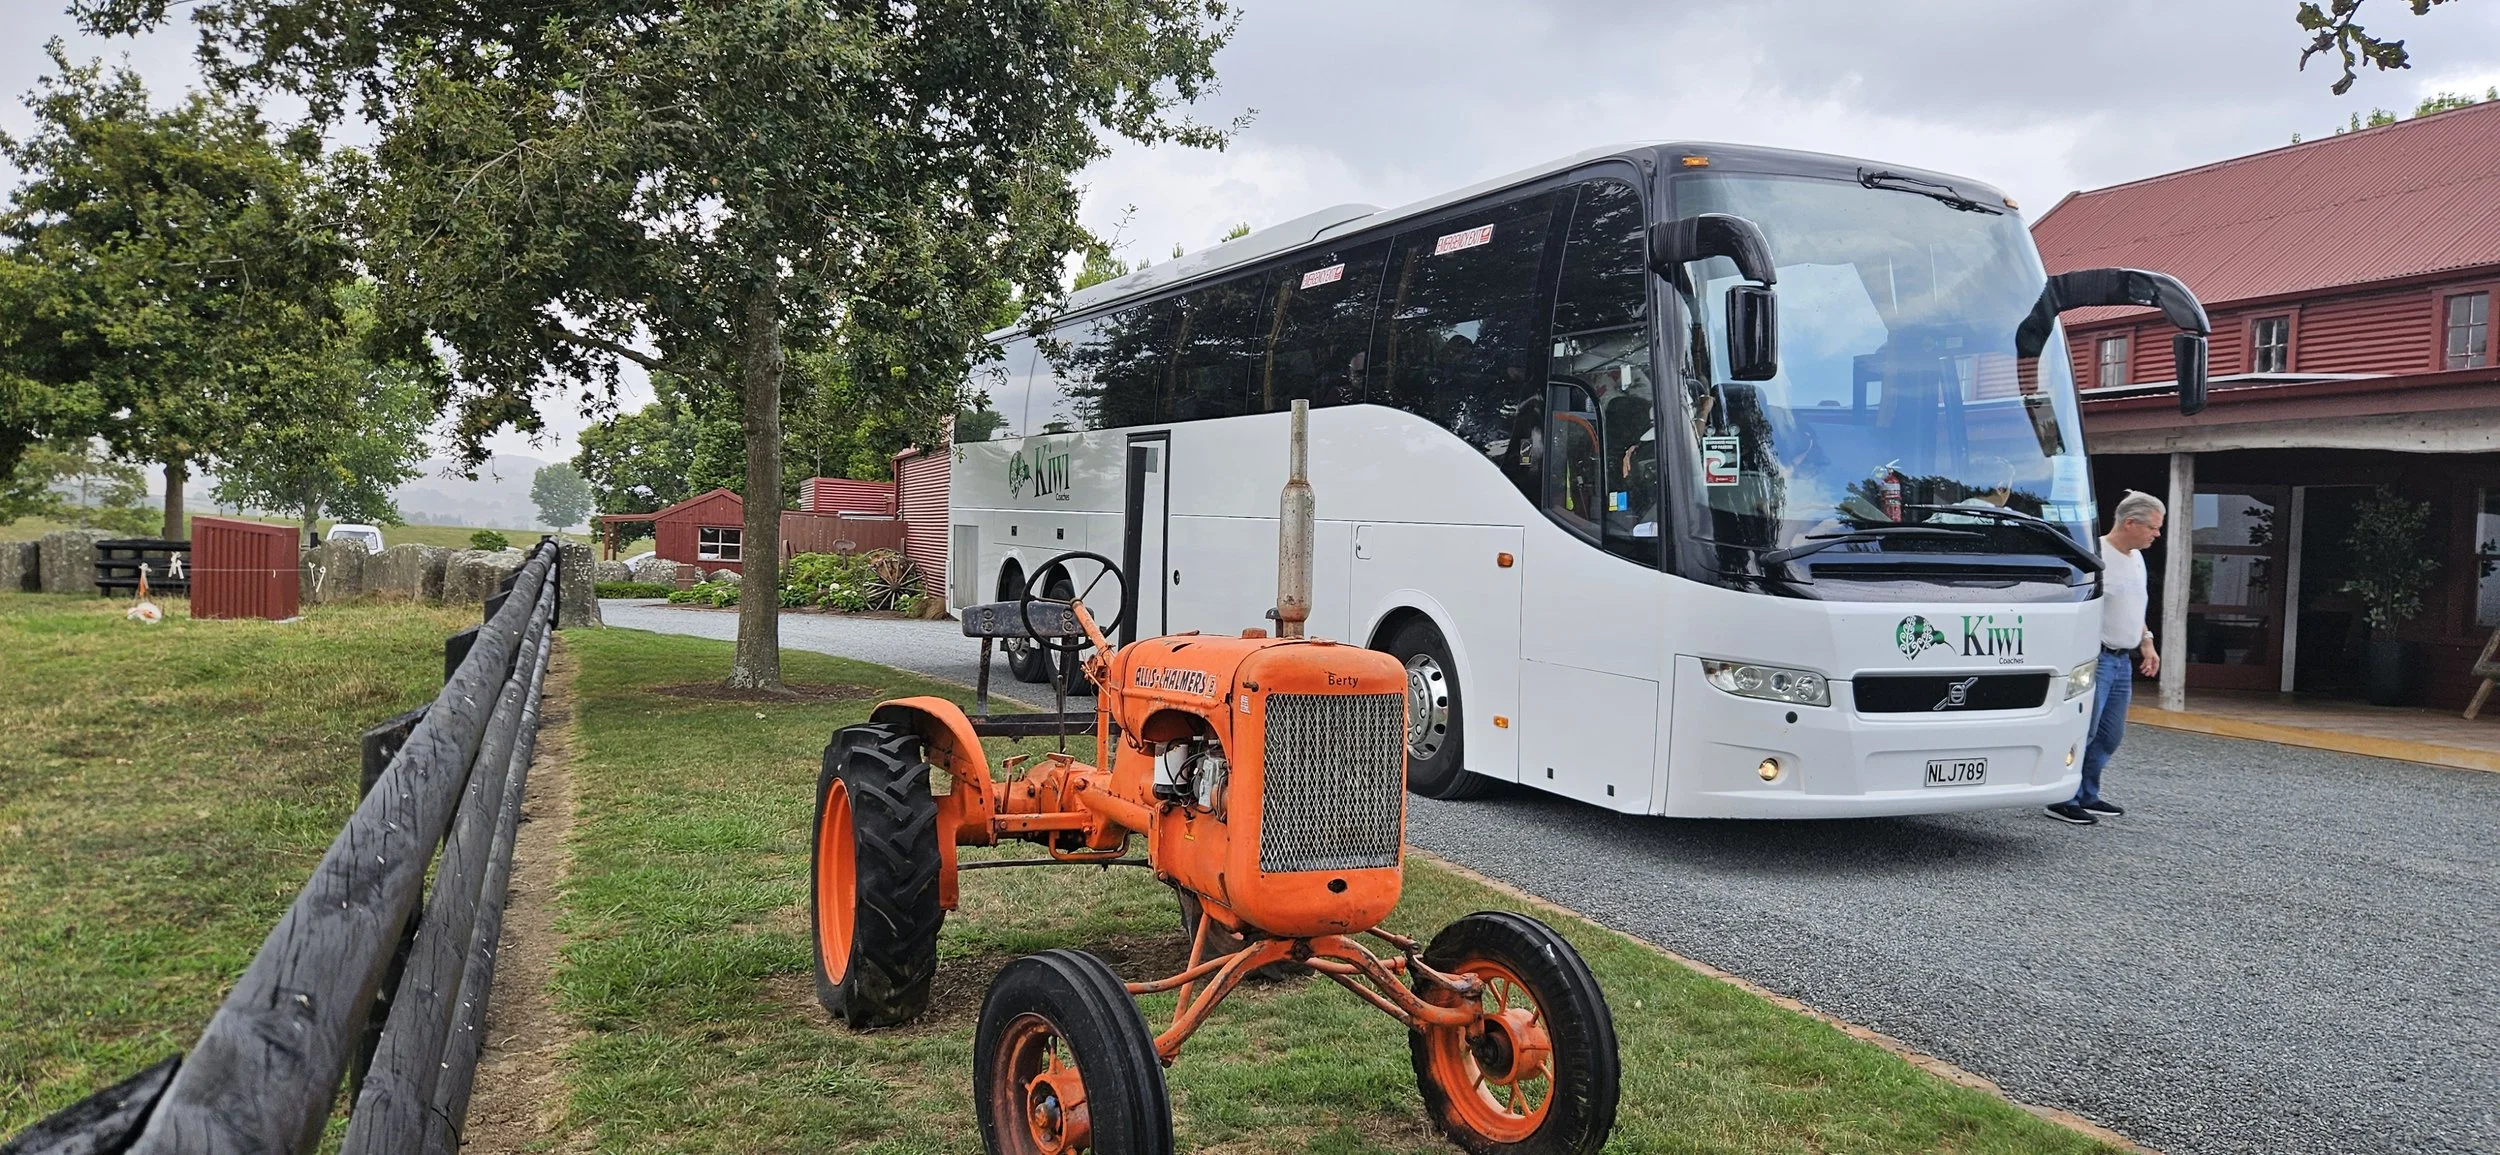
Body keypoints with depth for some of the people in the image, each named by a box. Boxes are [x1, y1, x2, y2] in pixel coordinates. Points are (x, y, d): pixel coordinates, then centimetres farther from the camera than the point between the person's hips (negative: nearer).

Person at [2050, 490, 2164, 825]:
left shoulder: (2136, 558, 13)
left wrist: (2146, 643, 20)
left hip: (2123, 660, 9)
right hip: (2095, 658, -9)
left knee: (2111, 735, 13)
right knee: (2083, 731, -9)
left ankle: (2087, 796, 23)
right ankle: (2063, 800, -2)